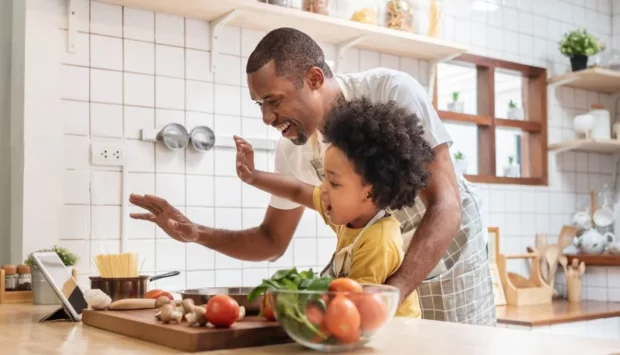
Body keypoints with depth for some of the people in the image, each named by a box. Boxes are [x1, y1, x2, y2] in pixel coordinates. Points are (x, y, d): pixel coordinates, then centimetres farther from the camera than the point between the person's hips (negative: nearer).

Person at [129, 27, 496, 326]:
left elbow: (445, 207, -32)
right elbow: (273, 241, 0)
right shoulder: (292, 150, -13)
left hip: (447, 246, -4)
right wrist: (196, 233, -15)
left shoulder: (391, 92, -28)